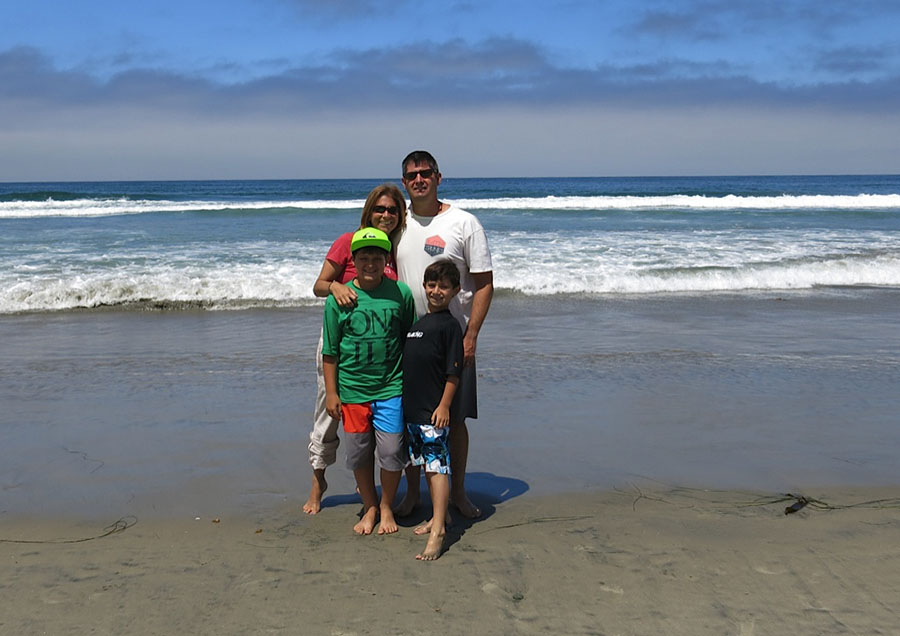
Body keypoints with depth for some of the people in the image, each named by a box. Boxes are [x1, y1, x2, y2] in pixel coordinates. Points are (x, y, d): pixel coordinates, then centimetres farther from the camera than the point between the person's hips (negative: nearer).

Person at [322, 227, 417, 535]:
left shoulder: (401, 294, -2)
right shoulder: (339, 298, -3)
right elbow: (330, 351, 3)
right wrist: (331, 392, 1)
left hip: (391, 388, -1)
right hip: (352, 390, 1)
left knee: (391, 451, 0)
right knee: (359, 452, 10)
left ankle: (387, 507, 22)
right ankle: (369, 507, 29)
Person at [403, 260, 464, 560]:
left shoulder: (449, 325, -8)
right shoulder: (417, 322, 16)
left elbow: (453, 372, -11)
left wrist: (444, 406, -16)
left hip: (434, 411, -8)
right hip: (412, 409, 8)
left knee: (437, 467, -11)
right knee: (428, 466, 16)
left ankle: (438, 532, -14)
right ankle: (438, 516, 27)